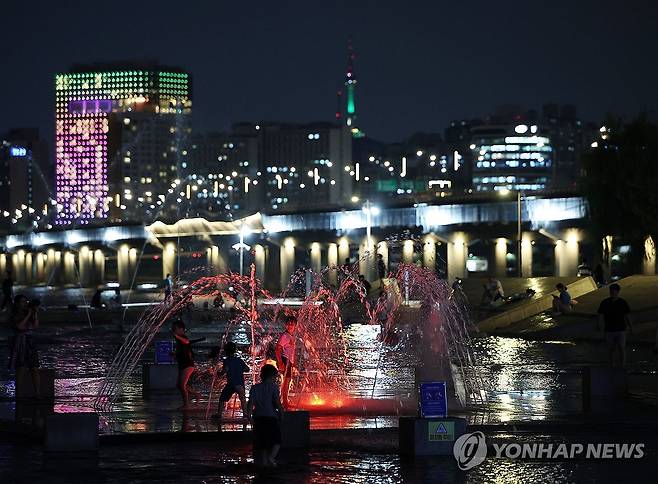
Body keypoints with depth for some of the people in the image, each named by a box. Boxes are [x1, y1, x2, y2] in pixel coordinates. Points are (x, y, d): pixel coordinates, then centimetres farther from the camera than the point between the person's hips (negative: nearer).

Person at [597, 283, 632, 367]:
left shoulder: (623, 302, 0)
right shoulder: (605, 303, -1)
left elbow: (626, 316, 6)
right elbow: (601, 315, -1)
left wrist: (630, 327, -2)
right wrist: (600, 325, -19)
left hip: (620, 329, -1)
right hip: (609, 330, 1)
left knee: (621, 348, -5)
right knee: (611, 349, 9)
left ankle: (622, 366, -1)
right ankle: (612, 366, 20)